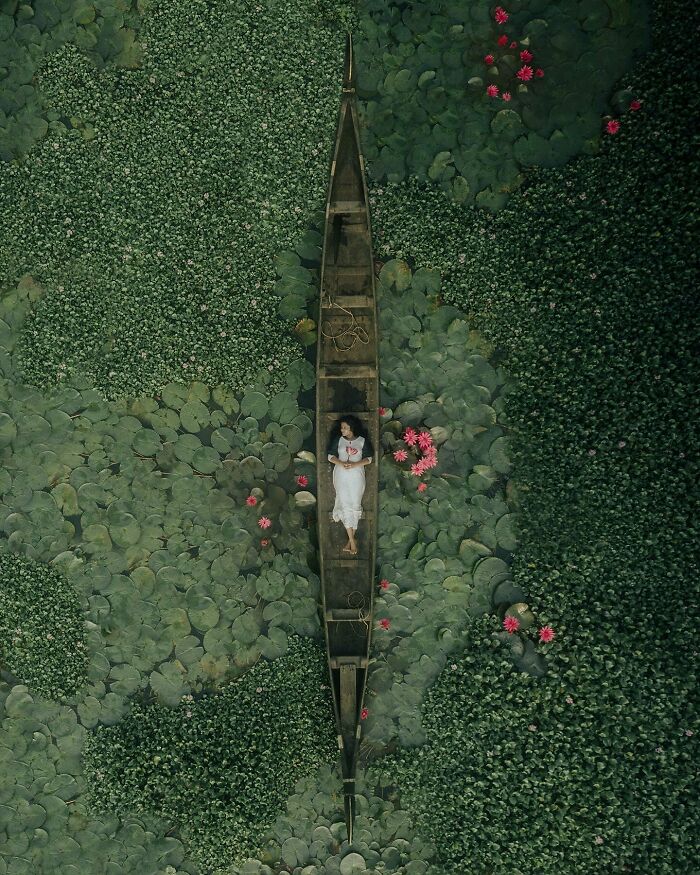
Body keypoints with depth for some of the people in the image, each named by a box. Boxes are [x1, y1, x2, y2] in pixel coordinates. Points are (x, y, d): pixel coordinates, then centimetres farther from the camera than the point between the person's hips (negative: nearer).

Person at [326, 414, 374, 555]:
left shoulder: (363, 441, -2)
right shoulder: (338, 439, 1)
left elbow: (368, 459, 1)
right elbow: (331, 456, 3)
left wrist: (355, 464, -16)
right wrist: (341, 463, -16)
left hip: (356, 476, 0)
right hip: (341, 475, 0)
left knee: (355, 506, 0)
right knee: (345, 505, -6)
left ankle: (350, 540, 8)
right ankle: (352, 540, -6)